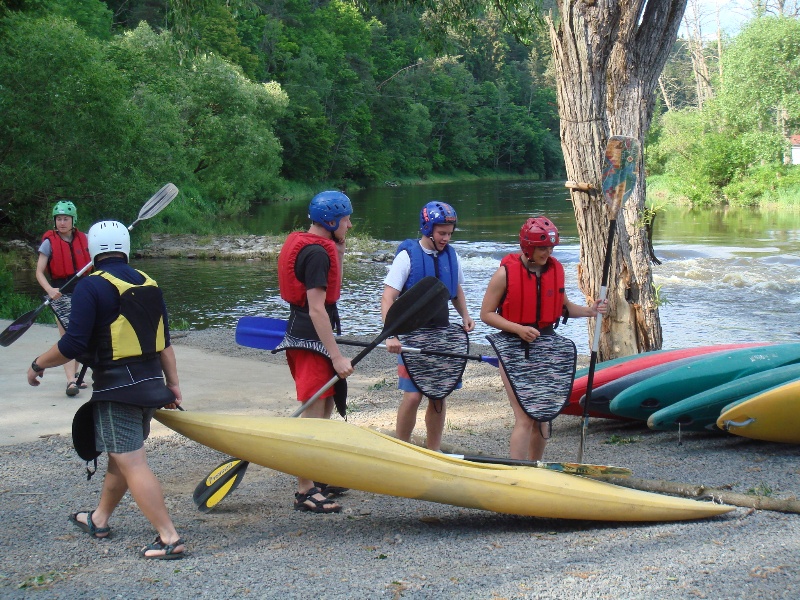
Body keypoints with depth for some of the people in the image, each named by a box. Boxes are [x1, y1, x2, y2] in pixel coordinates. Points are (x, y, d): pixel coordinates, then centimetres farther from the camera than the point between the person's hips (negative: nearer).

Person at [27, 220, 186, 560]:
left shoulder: (91, 287, -13)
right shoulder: (148, 285, 9)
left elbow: (73, 345, -19)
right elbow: (163, 342, 11)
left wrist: (38, 364, -3)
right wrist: (173, 384, 15)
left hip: (116, 389, -8)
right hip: (150, 384, 8)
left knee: (131, 464, -7)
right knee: (121, 456, 21)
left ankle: (169, 539, -11)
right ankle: (98, 519, 39)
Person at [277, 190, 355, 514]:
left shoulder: (303, 244, 13)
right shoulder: (317, 253, -19)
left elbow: (331, 289, 22)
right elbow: (317, 308, -24)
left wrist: (338, 249, 10)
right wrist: (337, 356, -24)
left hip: (299, 337, 11)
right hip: (311, 341, -11)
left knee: (325, 407, 19)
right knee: (313, 415, -6)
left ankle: (317, 479, 29)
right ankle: (305, 493, -2)